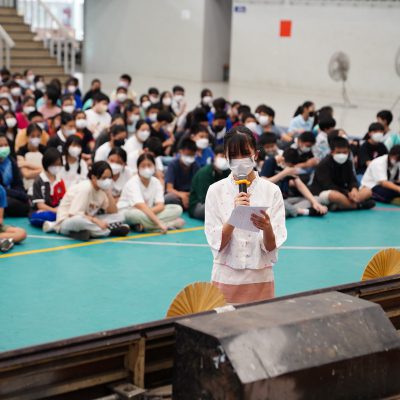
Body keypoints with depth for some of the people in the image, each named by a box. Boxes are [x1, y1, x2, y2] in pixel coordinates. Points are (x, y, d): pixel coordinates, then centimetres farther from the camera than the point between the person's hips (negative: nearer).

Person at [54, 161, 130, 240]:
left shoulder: (102, 189, 3)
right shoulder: (85, 188, -20)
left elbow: (113, 213, -1)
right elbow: (74, 215, -26)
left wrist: (108, 193, -11)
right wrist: (96, 221, -29)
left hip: (86, 221, 8)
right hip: (67, 221, -8)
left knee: (119, 217, -7)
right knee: (78, 220, -44)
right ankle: (111, 230, -27)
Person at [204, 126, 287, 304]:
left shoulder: (272, 191, -4)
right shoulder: (216, 191, -4)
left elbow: (272, 247, -7)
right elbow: (217, 244, -9)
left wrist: (267, 228, -27)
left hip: (260, 278, 0)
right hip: (226, 277, 0)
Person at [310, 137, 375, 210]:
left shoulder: (348, 163, 6)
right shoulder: (324, 164, -15)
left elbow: (352, 180, 1)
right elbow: (327, 185, -21)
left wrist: (354, 189, -25)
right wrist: (347, 193, -26)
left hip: (341, 192, 8)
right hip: (322, 193, -8)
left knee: (368, 191, -9)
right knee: (334, 195, -44)